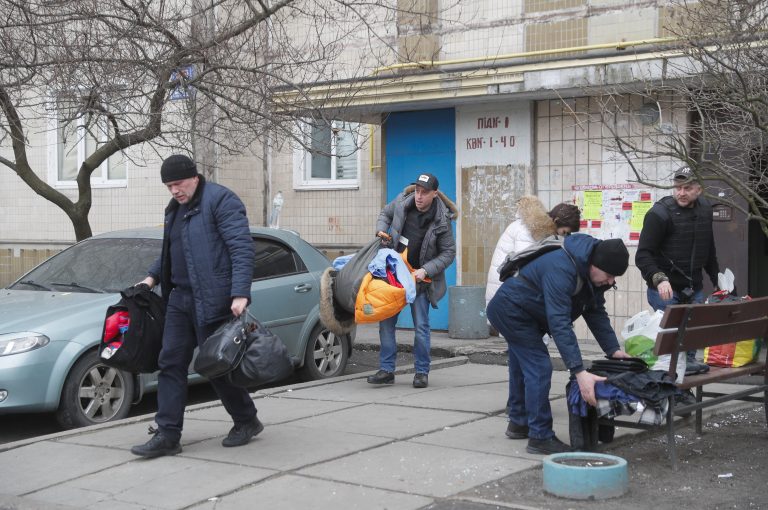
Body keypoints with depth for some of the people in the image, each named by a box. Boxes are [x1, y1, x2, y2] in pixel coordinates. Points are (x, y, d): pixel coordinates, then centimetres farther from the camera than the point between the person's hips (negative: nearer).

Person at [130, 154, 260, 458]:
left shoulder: (220, 200, -10)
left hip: (213, 301, -8)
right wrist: (153, 276, 15)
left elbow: (242, 248, -19)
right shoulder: (175, 209, 17)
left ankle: (247, 421, 21)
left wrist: (240, 294, -27)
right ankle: (167, 435, 6)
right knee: (171, 363, 3)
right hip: (180, 298, 8)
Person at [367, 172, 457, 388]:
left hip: (419, 276, -3)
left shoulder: (441, 220, -14)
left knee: (421, 325, -4)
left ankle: (421, 372, 8)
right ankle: (386, 370, 6)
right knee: (386, 321, 0)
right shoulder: (402, 201, -6)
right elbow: (385, 213, 16)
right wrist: (382, 230, -4)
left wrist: (426, 270, -19)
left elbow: (448, 253, -8)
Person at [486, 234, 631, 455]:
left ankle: (518, 423, 38)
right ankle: (540, 438, -9)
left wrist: (614, 350, -11)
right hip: (510, 310, -10)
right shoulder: (561, 270, -36)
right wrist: (579, 372, -46)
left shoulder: (592, 274, -7)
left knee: (521, 367, 21)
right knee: (539, 368, -13)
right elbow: (559, 323, -42)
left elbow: (597, 313, 1)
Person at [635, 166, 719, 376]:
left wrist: (717, 280, 20)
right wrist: (659, 279, -31)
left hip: (694, 289, 6)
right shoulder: (659, 214, -13)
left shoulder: (705, 209, 9)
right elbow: (643, 255, -17)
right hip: (665, 289, -6)